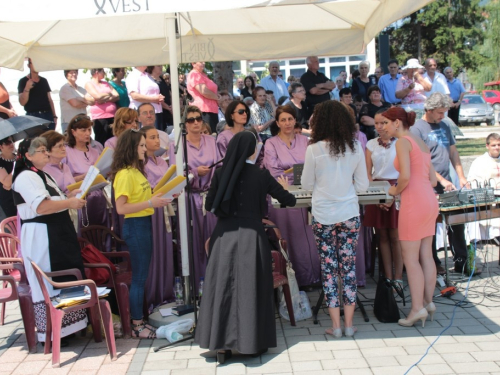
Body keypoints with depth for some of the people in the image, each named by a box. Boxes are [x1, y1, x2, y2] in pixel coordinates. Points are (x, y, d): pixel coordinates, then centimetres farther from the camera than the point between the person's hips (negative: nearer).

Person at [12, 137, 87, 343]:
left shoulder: (42, 175, 19)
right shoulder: (27, 177, -13)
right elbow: (41, 207, -25)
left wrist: (69, 199, 16)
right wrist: (70, 203, -16)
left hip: (56, 234, 10)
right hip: (40, 237, -10)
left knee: (64, 281, 14)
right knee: (49, 284, -5)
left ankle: (66, 325, 24)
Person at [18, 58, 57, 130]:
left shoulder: (44, 81, 15)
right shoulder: (23, 81, 2)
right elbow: (22, 102, -6)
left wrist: (54, 116, 10)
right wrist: (27, 88, -19)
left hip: (48, 115, 4)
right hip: (33, 116, -4)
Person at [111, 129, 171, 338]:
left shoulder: (137, 171, 13)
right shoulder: (124, 174, -15)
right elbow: (121, 208, -21)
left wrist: (158, 198, 7)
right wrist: (150, 203, -25)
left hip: (145, 224, 9)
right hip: (135, 226, -9)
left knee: (142, 276, 14)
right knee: (139, 277, -1)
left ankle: (139, 320, 24)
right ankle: (136, 326, 9)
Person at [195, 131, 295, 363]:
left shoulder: (221, 173, 1)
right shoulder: (261, 175, -3)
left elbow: (209, 206, 5)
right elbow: (290, 201, 4)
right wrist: (283, 188, 25)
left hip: (224, 235, 2)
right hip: (251, 236, -2)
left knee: (223, 288, 8)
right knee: (251, 289, 8)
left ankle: (221, 345, 12)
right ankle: (252, 343, 17)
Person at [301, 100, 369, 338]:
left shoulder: (314, 150, -9)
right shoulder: (355, 148, -2)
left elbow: (306, 185, 1)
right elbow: (363, 186, 4)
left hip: (323, 216, -2)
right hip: (350, 214, 2)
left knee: (329, 268, 6)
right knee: (349, 266, 10)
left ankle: (335, 325, 11)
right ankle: (349, 323, 16)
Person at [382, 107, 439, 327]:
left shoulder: (403, 142, -8)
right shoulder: (421, 143, 17)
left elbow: (405, 177, -20)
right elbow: (433, 180, 16)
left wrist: (395, 191, -1)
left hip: (414, 203, -9)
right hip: (429, 201, 9)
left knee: (410, 258, -2)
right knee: (426, 255, 13)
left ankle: (417, 308, 1)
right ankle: (428, 302, 19)